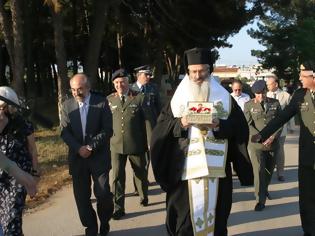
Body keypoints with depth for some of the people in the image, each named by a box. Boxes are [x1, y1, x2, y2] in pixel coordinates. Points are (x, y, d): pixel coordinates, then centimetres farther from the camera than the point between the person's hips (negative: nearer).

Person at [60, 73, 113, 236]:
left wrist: (91, 147, -15)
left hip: (99, 156, -2)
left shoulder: (101, 102, -4)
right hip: (77, 157, 3)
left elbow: (107, 130, -7)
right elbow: (65, 132, 2)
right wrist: (79, 148, -13)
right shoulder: (67, 105, 5)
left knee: (103, 194, -5)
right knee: (81, 197, 5)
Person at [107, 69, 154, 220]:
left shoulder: (139, 98, -4)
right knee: (117, 176, -1)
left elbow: (148, 121, -5)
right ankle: (118, 208, 8)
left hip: (136, 145, -1)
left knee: (140, 173, 16)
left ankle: (143, 197, 41)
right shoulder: (109, 100, 4)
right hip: (116, 145, 1)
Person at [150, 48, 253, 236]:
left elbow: (241, 127, 1)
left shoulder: (225, 97, 7)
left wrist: (219, 125, -16)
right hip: (184, 169, 0)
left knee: (215, 214, 6)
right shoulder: (178, 98, 8)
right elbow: (161, 128, 2)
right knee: (185, 218, 1)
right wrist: (181, 123, -15)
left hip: (216, 169, 0)